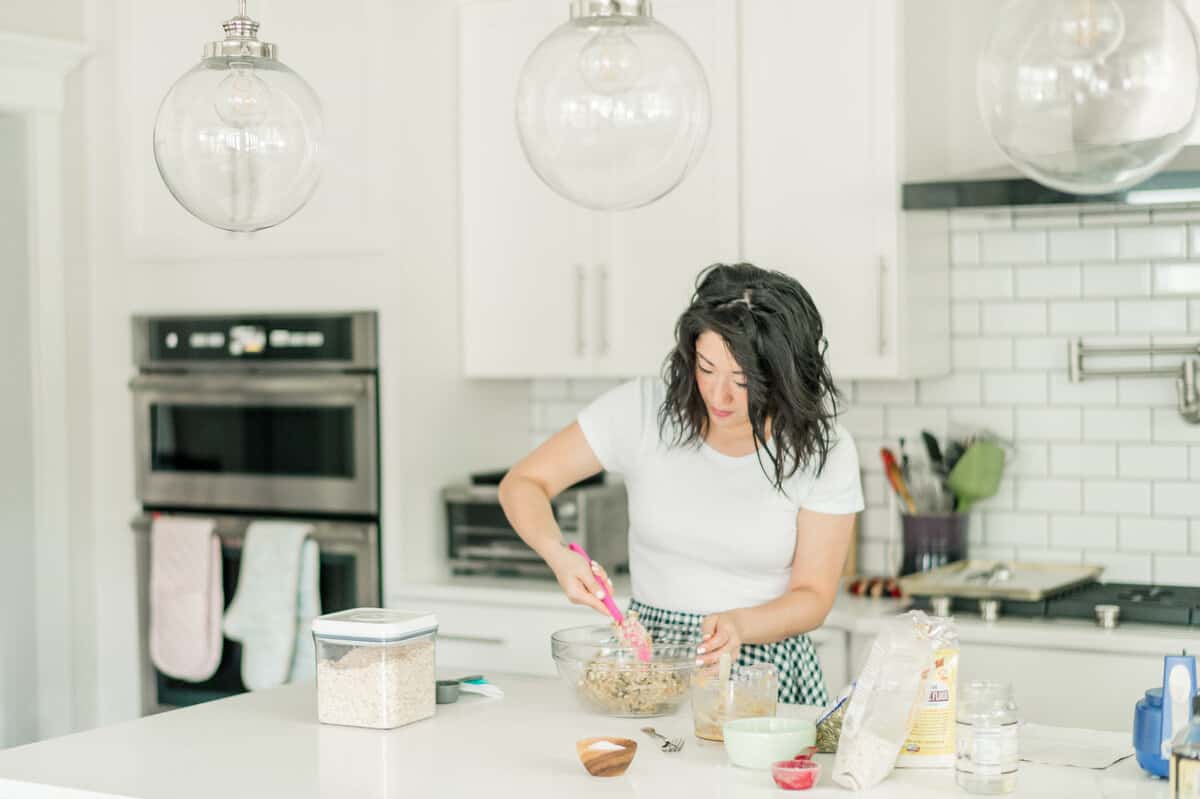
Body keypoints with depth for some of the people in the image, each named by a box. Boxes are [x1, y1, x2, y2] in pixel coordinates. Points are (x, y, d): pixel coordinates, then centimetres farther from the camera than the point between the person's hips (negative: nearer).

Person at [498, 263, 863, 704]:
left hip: (766, 664, 0)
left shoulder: (823, 449, -8)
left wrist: (738, 625, -24)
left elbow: (812, 596, -3)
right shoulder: (645, 407, -7)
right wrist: (558, 554, -21)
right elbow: (522, 484, 0)